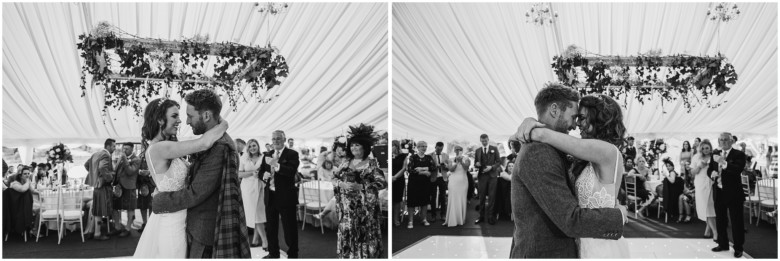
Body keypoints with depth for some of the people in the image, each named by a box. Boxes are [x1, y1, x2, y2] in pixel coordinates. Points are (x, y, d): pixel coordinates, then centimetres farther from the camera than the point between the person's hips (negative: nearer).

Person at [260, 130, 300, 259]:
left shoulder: (292, 154, -7)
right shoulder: (267, 156, 13)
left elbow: (292, 171, -21)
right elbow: (261, 172, 18)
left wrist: (276, 164, -31)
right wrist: (264, 175, -6)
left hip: (286, 197, -6)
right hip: (270, 196, 6)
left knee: (289, 227, 1)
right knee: (270, 227, 16)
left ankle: (292, 255, 12)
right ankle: (273, 253, 31)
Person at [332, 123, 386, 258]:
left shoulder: (372, 164, -2)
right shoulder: (345, 164, 11)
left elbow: (382, 183, -11)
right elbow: (335, 181, 13)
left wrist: (360, 186, -19)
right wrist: (342, 184, -11)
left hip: (365, 208, -3)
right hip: (347, 208, 4)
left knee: (365, 236, -4)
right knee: (347, 236, 3)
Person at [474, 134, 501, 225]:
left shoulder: (494, 149, 5)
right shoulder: (478, 151, 10)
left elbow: (499, 162, 3)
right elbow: (475, 164, 13)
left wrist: (491, 167, -14)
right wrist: (477, 164, -11)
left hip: (492, 175, -2)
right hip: (482, 176, 2)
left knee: (491, 197, -2)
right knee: (481, 197, 3)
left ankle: (490, 216, 4)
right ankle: (481, 216, 10)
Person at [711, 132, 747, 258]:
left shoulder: (738, 154, -7)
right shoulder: (716, 154, 11)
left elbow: (738, 169, -22)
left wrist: (723, 162, -30)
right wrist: (712, 173, -4)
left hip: (733, 193, -6)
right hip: (719, 192, 6)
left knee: (736, 221, 2)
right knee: (720, 220, 15)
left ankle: (738, 248, 12)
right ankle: (723, 244, 29)